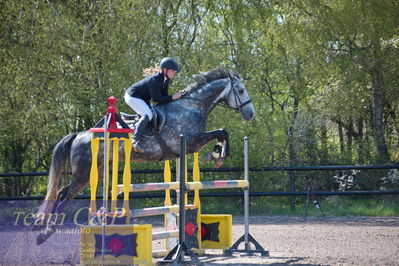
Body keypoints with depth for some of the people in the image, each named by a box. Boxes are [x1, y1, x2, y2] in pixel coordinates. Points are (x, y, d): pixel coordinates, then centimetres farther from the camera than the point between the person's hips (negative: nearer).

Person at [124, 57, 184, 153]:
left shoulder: (166, 79, 0)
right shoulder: (155, 79, -28)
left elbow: (164, 96, 1)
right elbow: (156, 98, -30)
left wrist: (177, 95, -14)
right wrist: (172, 97, -28)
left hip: (142, 98, 10)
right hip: (132, 96, -10)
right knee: (148, 115, -27)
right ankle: (136, 140, -31)